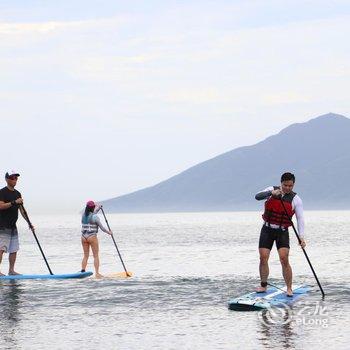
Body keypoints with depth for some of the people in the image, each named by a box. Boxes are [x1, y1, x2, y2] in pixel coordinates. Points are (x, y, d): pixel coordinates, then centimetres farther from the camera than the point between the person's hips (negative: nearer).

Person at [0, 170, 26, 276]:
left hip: (13, 226, 8)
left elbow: (21, 209, 17)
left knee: (14, 249, 8)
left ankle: (11, 270, 16)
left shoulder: (17, 194, 16)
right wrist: (14, 202, -27)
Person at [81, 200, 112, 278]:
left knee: (86, 255, 13)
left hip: (83, 237, 5)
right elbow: (101, 227, -7)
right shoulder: (95, 216, -12)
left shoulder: (84, 215, 4)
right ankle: (97, 273, -3)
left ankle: (83, 271, 6)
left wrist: (97, 208, 38)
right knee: (96, 256, 1)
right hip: (92, 237, -5)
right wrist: (108, 232, 9)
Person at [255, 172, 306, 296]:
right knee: (263, 258, -3)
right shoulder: (272, 190, -1)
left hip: (282, 232, -1)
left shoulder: (295, 199, -4)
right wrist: (271, 193, -33)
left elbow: (300, 219, -9)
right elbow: (257, 197, -16)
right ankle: (263, 285, 14)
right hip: (267, 230, 1)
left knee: (284, 259, -13)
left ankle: (289, 288, -4)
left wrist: (301, 236, -21)